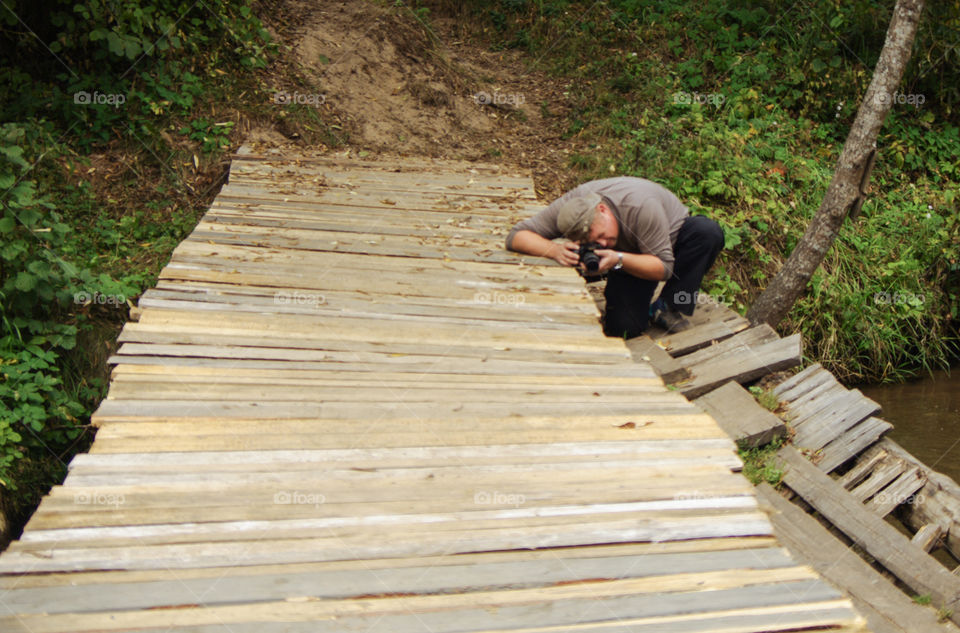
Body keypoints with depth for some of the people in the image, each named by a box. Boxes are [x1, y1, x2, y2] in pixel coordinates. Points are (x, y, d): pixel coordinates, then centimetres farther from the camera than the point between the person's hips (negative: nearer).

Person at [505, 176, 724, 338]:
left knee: (709, 232, -35)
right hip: (627, 254, 2)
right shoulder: (568, 205, -29)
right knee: (623, 328, -22)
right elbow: (515, 236, -27)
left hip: (673, 236, -1)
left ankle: (668, 307, -19)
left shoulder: (642, 205, -38)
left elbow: (664, 267, -31)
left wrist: (618, 260, -47)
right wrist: (554, 249, -45)